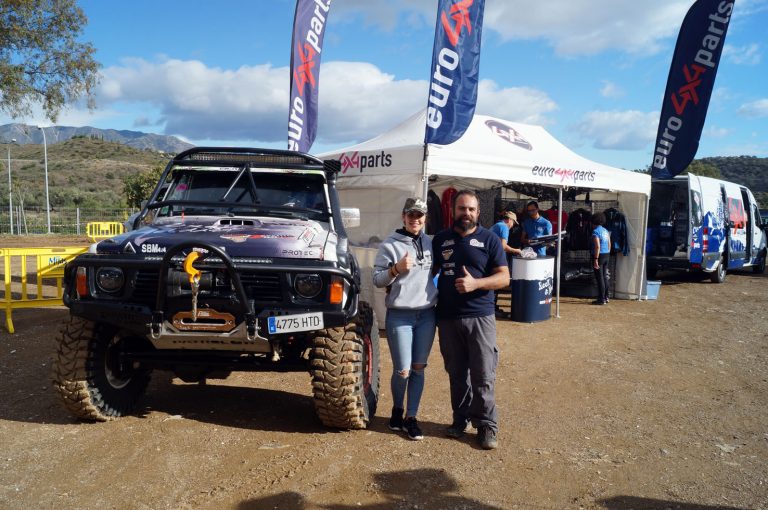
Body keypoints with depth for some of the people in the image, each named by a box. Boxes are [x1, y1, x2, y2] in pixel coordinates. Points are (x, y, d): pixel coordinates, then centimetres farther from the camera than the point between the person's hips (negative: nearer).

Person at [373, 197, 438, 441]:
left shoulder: (430, 244, 9)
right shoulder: (390, 245, -5)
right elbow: (377, 280, -5)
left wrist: (439, 297, 8)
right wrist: (396, 268, -20)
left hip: (427, 315, 4)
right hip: (400, 317, -4)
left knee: (418, 369, 7)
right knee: (402, 371, -3)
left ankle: (411, 418, 19)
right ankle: (397, 409, 24)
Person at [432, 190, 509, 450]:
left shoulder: (489, 239, 2)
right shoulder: (440, 239, 12)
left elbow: (504, 277, -1)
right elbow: (431, 270, 21)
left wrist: (475, 283, -17)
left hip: (480, 316, -3)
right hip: (447, 318, 3)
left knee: (483, 375, -2)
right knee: (456, 373, 11)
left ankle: (486, 425, 10)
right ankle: (461, 419, 25)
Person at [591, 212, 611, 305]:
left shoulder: (595, 232, -13)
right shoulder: (606, 231, 12)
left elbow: (597, 246, -20)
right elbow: (609, 244, 15)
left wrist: (595, 259, -20)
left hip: (599, 255, -8)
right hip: (607, 255, 8)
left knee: (600, 278, -4)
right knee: (604, 277, 15)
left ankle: (601, 299, -1)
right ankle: (606, 297, 22)